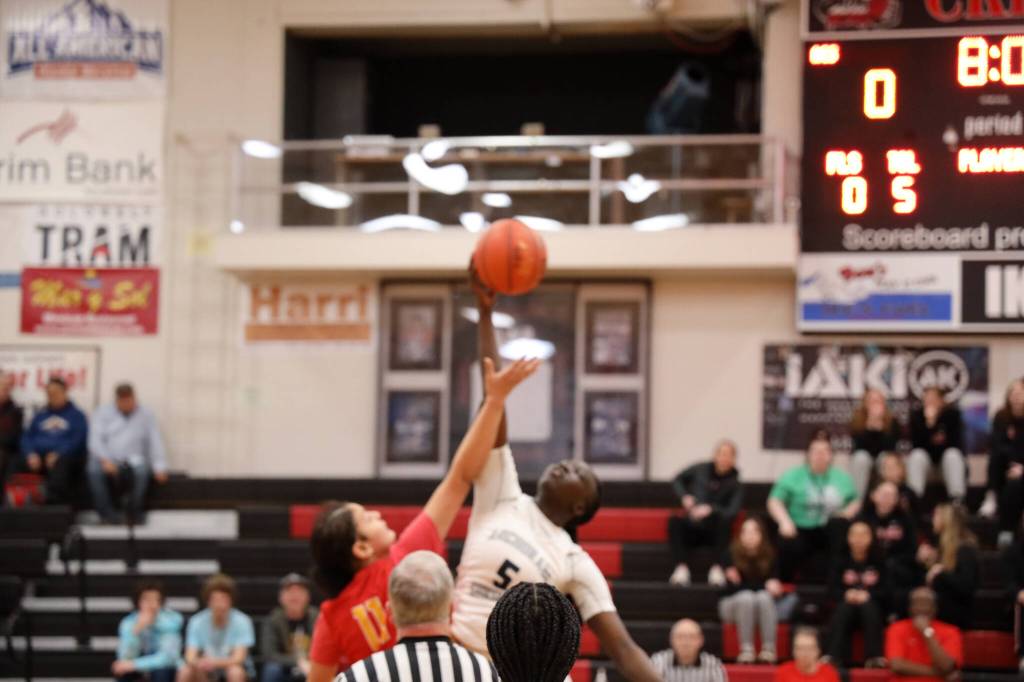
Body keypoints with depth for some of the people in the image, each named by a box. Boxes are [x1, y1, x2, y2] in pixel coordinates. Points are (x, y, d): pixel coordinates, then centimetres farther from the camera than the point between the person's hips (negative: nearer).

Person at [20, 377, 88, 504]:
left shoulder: (76, 415, 13)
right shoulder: (40, 415, 27)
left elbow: (78, 441, -1)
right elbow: (27, 438, 18)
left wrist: (58, 454, -18)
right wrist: (31, 454, -6)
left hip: (64, 457, -4)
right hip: (38, 457, 4)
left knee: (60, 465, -41)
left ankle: (54, 503, -56)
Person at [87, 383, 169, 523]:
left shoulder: (146, 415, 14)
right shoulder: (103, 413, 12)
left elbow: (155, 441, 4)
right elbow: (95, 440, 1)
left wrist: (160, 467, -11)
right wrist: (105, 460, -18)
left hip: (133, 460, 0)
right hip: (108, 461, 0)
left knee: (142, 470, -36)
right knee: (94, 470, -34)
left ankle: (134, 513, -17)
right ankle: (106, 513, -26)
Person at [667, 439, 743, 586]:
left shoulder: (734, 484, -2)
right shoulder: (701, 469, 5)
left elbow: (732, 512, -15)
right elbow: (677, 480, 18)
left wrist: (710, 509, -29)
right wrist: (684, 496, -1)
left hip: (714, 532, -2)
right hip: (691, 529, 2)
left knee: (724, 519, -33)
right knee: (674, 521, -28)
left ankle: (717, 568, -34)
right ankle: (681, 567, -37)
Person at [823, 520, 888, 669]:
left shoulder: (878, 562, 6)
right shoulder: (839, 561, 8)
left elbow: (885, 591, -2)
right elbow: (832, 590, 1)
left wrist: (867, 595, -21)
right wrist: (846, 595, -22)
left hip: (873, 610, -1)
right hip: (847, 607, 1)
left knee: (868, 606, -34)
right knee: (844, 607, -32)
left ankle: (874, 657, -38)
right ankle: (834, 656, -44)